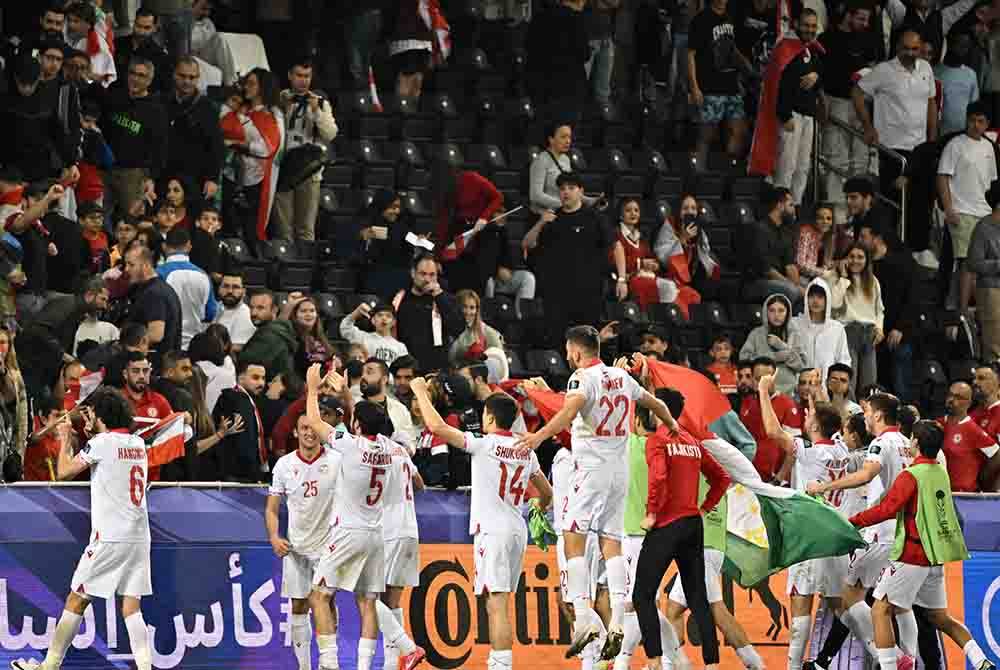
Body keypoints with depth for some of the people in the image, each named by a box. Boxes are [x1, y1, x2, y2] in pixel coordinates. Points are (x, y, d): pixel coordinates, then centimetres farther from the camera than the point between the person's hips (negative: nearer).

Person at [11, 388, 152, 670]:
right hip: (139, 538, 6)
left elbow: (64, 472, -3)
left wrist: (65, 439, 11)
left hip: (109, 538, -6)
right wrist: (93, 432, 29)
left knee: (76, 600, 3)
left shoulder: (102, 443, -10)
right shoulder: (138, 443, 11)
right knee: (131, 607, 4)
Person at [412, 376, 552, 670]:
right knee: (498, 604, 18)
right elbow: (546, 493, 22)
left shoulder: (484, 444, -9)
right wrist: (540, 505, 46)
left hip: (492, 530, -7)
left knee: (497, 605, -12)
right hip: (517, 530, 7)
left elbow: (437, 426, -14)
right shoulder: (526, 451, 11)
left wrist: (421, 392, 0)